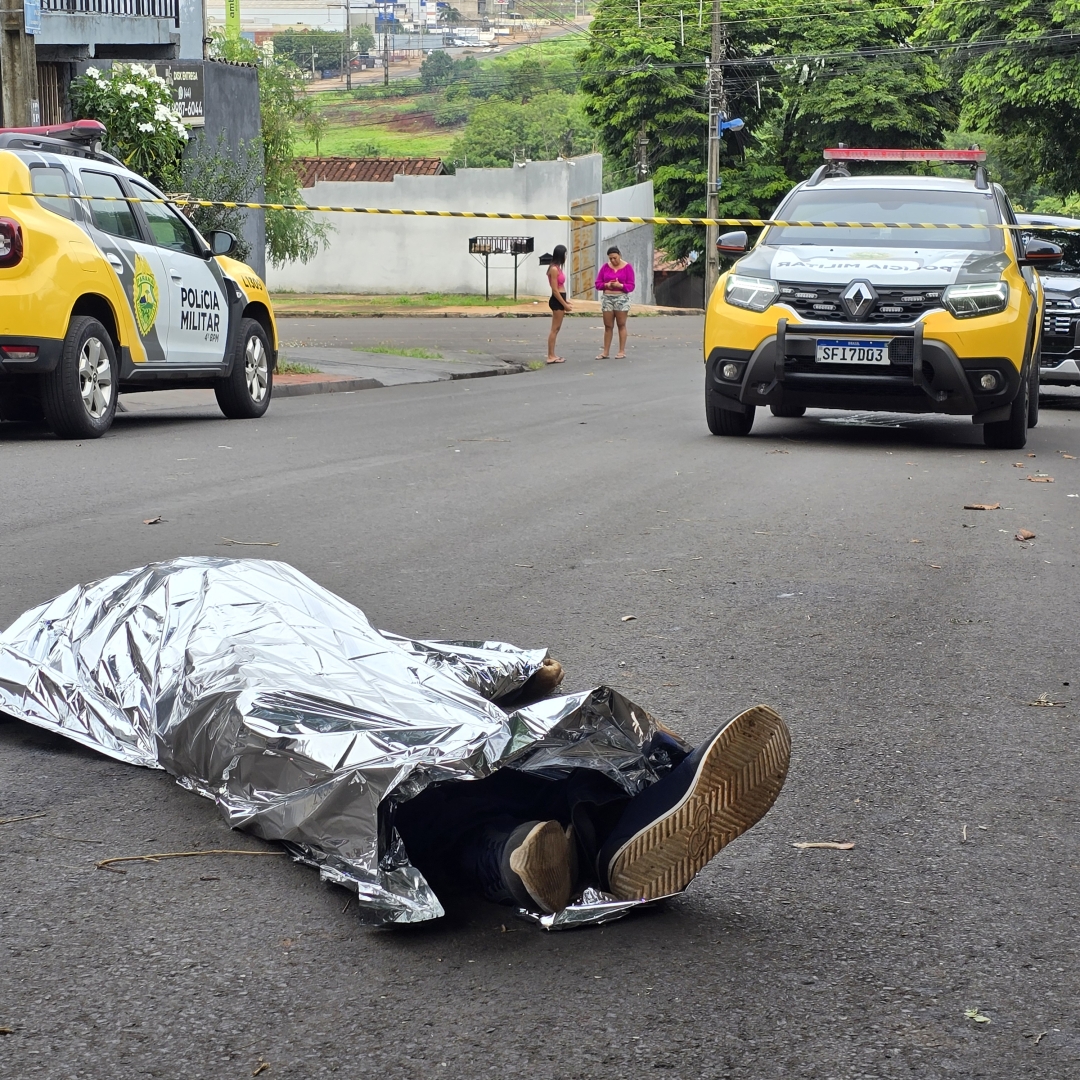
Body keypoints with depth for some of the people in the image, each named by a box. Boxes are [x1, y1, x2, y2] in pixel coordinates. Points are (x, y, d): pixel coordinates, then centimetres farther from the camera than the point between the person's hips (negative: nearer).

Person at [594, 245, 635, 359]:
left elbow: (631, 286, -5)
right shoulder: (605, 267, 6)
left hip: (621, 298, -3)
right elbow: (598, 284, 6)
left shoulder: (627, 267, -2)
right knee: (608, 326, 5)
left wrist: (620, 285, -22)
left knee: (621, 325, 3)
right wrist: (606, 285, -13)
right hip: (607, 298, 3)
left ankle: (622, 351, 6)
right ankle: (605, 352, 6)